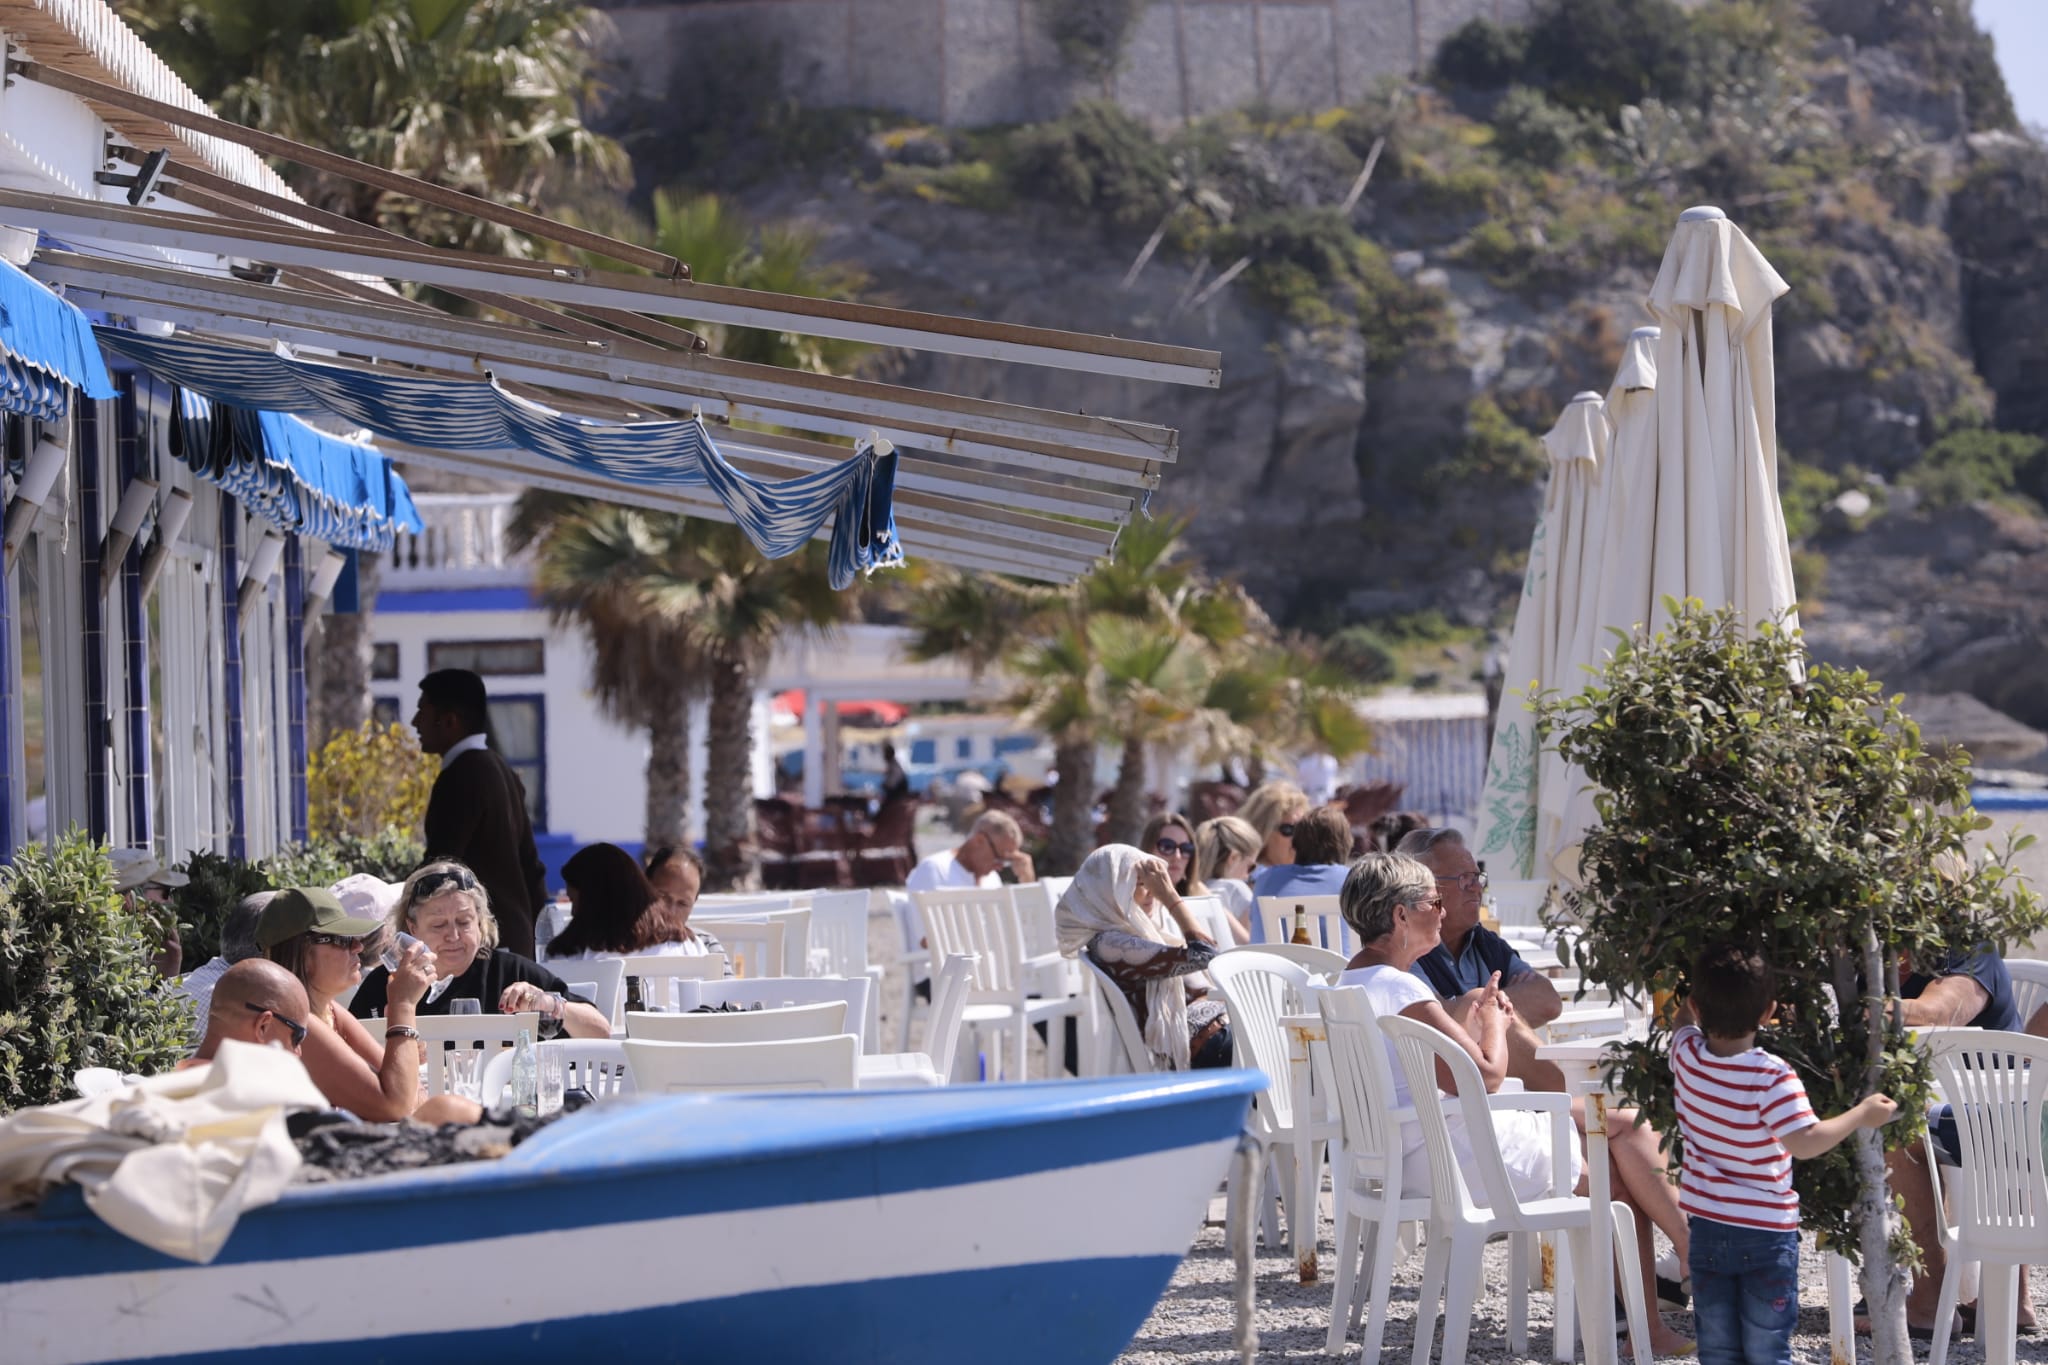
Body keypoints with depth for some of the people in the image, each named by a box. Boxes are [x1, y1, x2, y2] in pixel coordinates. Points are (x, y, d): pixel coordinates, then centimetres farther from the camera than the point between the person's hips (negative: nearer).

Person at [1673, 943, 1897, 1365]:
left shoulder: (1686, 1054, -6)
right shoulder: (1772, 1077, -21)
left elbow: (1683, 1017, 17)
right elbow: (1805, 1141, -26)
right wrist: (1861, 1115, -15)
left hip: (1707, 1228, 4)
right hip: (1766, 1232, -4)